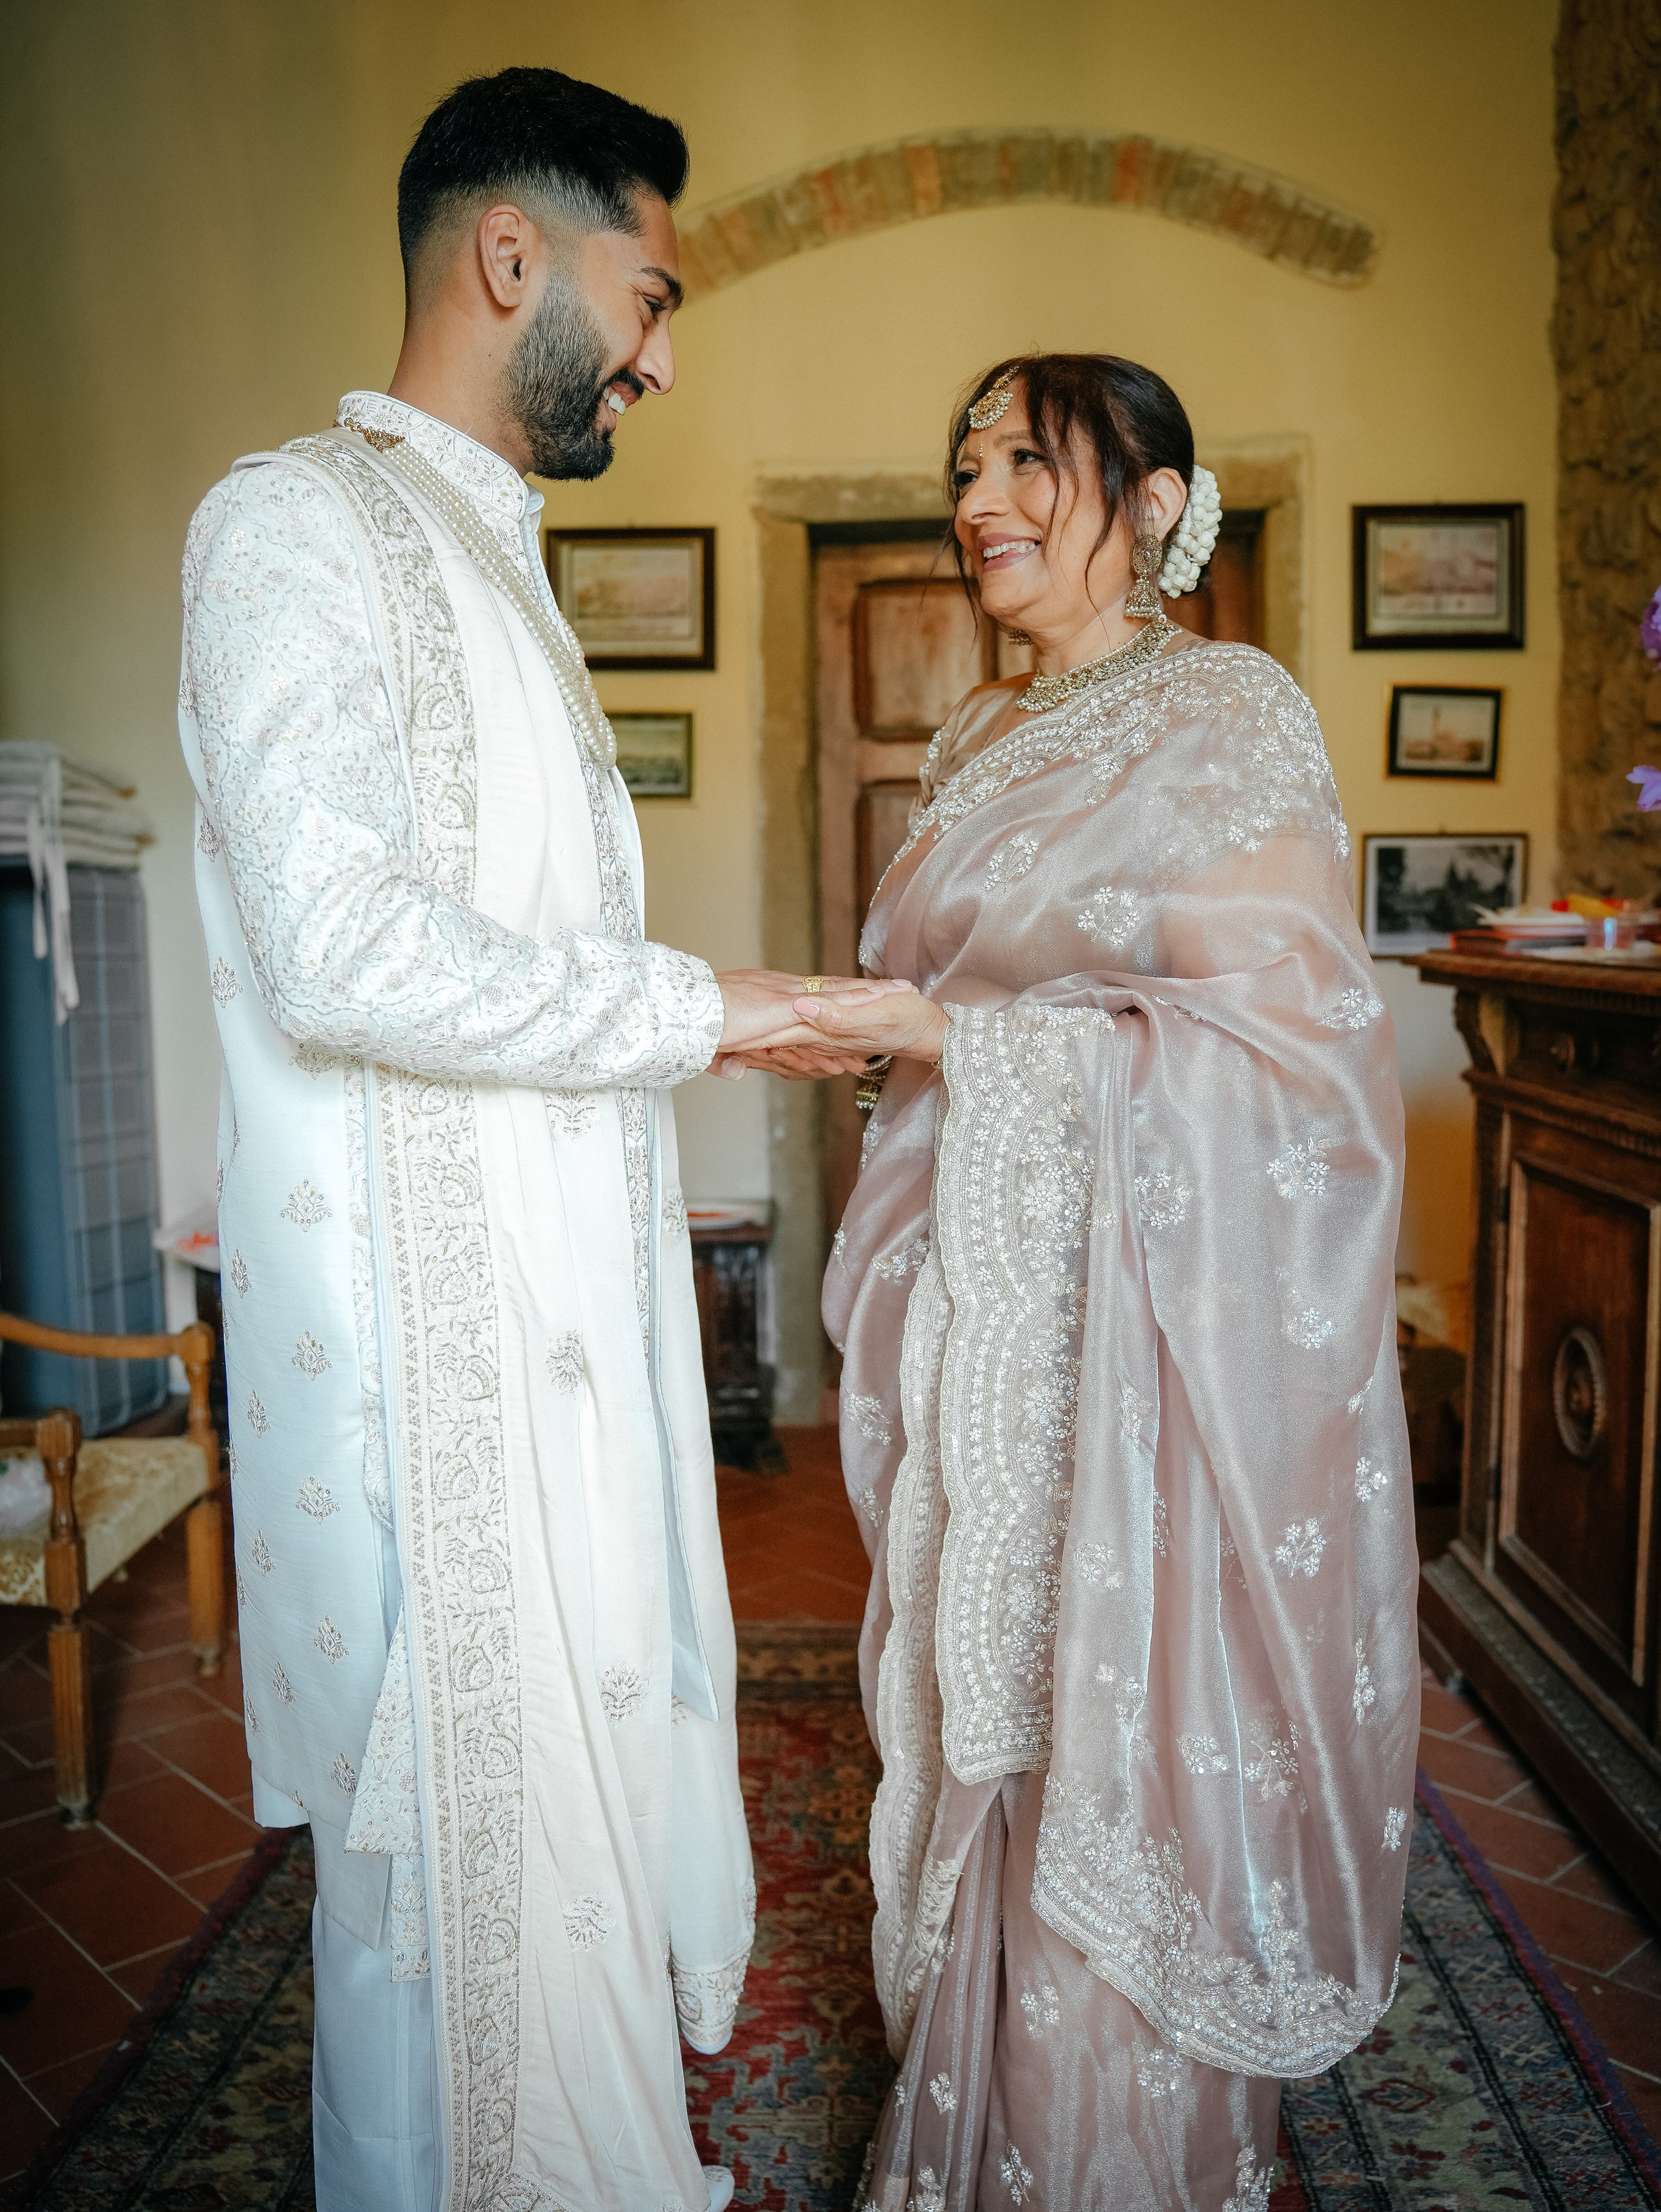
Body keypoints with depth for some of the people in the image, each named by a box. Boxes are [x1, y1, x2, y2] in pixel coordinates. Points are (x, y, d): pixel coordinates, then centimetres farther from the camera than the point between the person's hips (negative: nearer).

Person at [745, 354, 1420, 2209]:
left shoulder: (1229, 718, -6)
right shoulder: (979, 747, 16)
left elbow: (1275, 1041, -16)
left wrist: (945, 1042, -20)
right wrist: (847, 1027, 8)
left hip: (1154, 1324, -7)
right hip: (979, 1322, 7)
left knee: (1121, 1751, 2)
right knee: (985, 1727, 15)